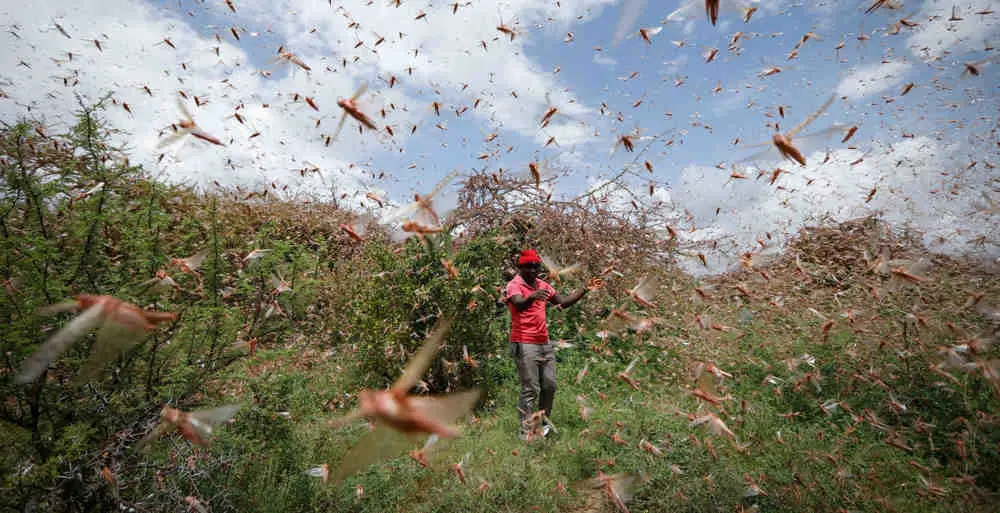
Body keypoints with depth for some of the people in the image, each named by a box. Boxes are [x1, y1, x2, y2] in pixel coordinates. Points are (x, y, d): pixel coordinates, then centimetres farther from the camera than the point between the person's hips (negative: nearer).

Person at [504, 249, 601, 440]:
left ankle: (543, 423, 28)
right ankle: (526, 432, 6)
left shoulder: (542, 285, 13)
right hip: (525, 344, -7)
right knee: (530, 389, -5)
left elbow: (564, 302, 14)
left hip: (544, 343, 7)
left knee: (550, 385, 11)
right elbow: (518, 304, -30)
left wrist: (584, 289, 4)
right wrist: (532, 297, -52)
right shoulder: (514, 285, -9)